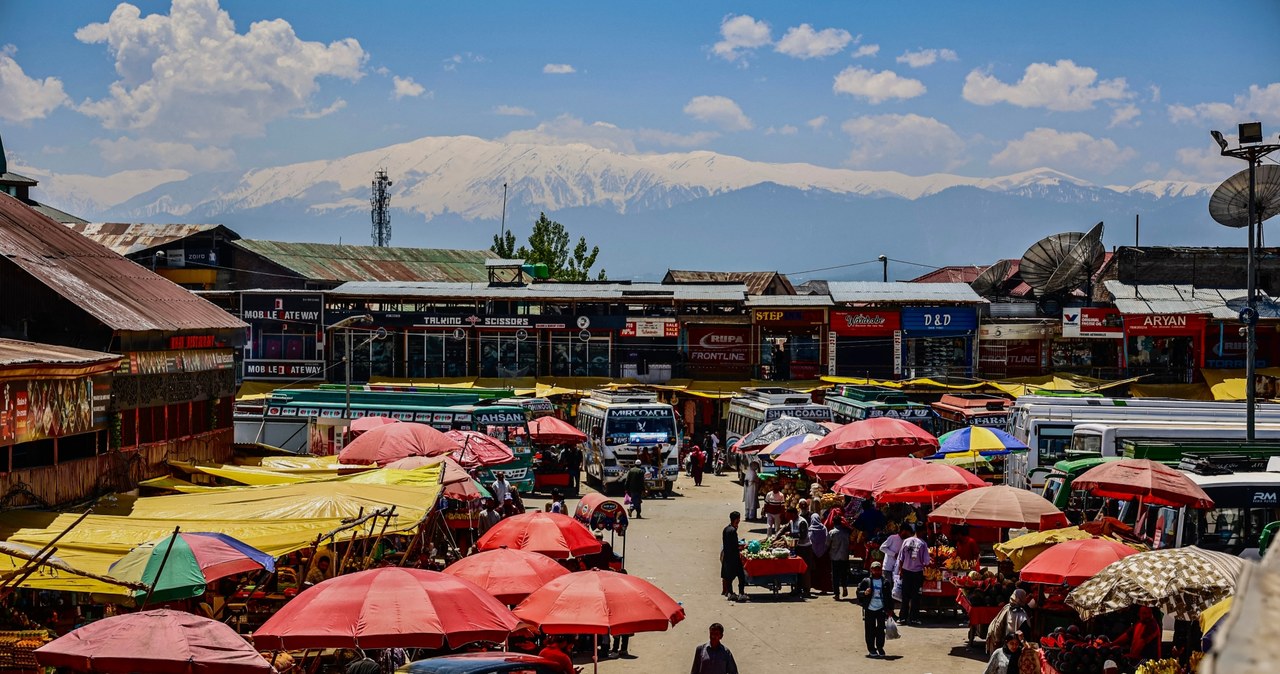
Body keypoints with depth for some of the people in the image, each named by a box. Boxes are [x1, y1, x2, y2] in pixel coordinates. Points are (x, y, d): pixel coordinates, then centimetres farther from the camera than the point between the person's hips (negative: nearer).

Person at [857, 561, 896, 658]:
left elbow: (889, 597, 8)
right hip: (869, 609, -1)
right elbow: (858, 592, 0)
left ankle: (880, 647, 15)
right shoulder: (866, 581, -1)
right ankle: (871, 649, 11)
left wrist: (890, 609, 5)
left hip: (881, 609, 1)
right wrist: (864, 593, -21)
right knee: (870, 629, 3)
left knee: (881, 629, 3)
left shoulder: (886, 582, 5)